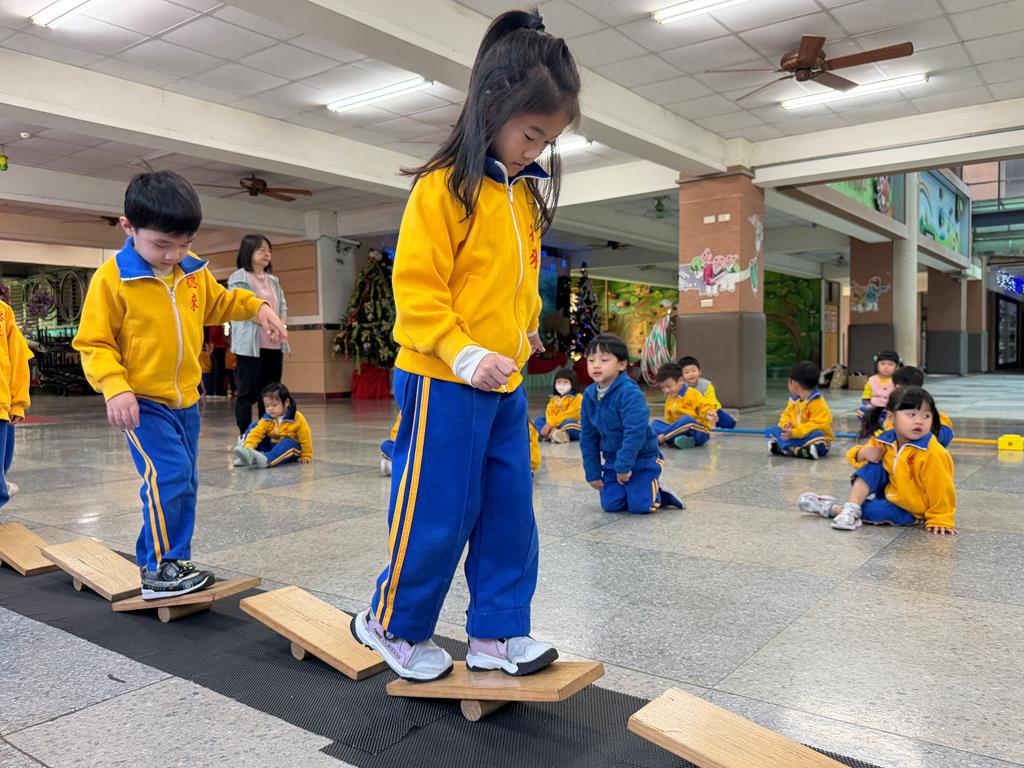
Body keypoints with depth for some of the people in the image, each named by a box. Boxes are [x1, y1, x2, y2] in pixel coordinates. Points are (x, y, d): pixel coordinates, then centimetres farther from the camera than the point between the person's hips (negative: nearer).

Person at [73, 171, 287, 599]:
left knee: (184, 484, 12)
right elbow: (94, 343, -11)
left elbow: (218, 303, 22)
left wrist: (257, 307, 6)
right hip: (142, 402, -6)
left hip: (185, 400, 7)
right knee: (168, 477, -19)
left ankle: (155, 560, 27)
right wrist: (115, 388, -24)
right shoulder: (111, 278, -14)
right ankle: (159, 571, -6)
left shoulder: (194, 272, 2)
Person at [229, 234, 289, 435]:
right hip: (250, 345, -7)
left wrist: (280, 325, -5)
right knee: (247, 394, -3)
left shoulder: (273, 280, 19)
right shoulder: (239, 278, -2)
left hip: (274, 345, 7)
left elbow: (283, 307, 16)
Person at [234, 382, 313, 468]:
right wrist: (248, 447, -35)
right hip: (272, 446, 4)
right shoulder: (266, 419, -6)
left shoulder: (297, 419, -17)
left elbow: (305, 438, -12)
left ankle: (266, 459, -62)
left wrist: (306, 456, -10)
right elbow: (256, 433, -18)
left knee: (288, 443, -38)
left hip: (291, 449, -4)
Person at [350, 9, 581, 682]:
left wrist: (527, 328, 13)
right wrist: (464, 355, -24)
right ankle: (392, 624, 25)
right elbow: (416, 287, -16)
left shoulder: (527, 192, 13)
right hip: (444, 382, -8)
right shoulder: (443, 187, -12)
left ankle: (497, 633, 25)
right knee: (436, 514, 3)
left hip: (506, 384, 8)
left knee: (510, 511, 11)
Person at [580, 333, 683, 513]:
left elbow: (635, 433, -28)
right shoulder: (589, 395, -4)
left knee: (640, 506, -15)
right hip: (612, 460, 6)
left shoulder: (630, 393, -24)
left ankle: (654, 488, 17)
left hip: (642, 458, -5)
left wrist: (624, 466, -24)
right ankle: (629, 487, 24)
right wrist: (593, 473, 3)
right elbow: (588, 438, 3)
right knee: (610, 505, -6)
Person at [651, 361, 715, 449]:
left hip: (700, 433, -7)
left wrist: (709, 413, -36)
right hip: (679, 430, 7)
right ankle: (680, 438, -35)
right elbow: (670, 420, 16)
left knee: (686, 420, -38)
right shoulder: (669, 399, 15)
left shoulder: (692, 394, -7)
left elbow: (704, 406, -15)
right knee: (655, 423, -10)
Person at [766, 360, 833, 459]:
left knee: (817, 436, -40)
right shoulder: (794, 400, 8)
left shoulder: (818, 403, -17)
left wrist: (794, 432, -34)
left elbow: (818, 424, -26)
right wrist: (786, 424, -13)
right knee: (771, 431, -7)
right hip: (793, 436, 7)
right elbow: (786, 415, 13)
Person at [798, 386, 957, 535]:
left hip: (909, 511, -5)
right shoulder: (885, 440, -10)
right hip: (889, 492, 5)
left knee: (881, 510, -30)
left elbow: (940, 488, -23)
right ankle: (852, 505, -19)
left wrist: (941, 519, -20)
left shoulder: (932, 453, -28)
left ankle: (833, 509, -14)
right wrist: (863, 453, -20)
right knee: (873, 464, -13)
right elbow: (858, 455, 3)